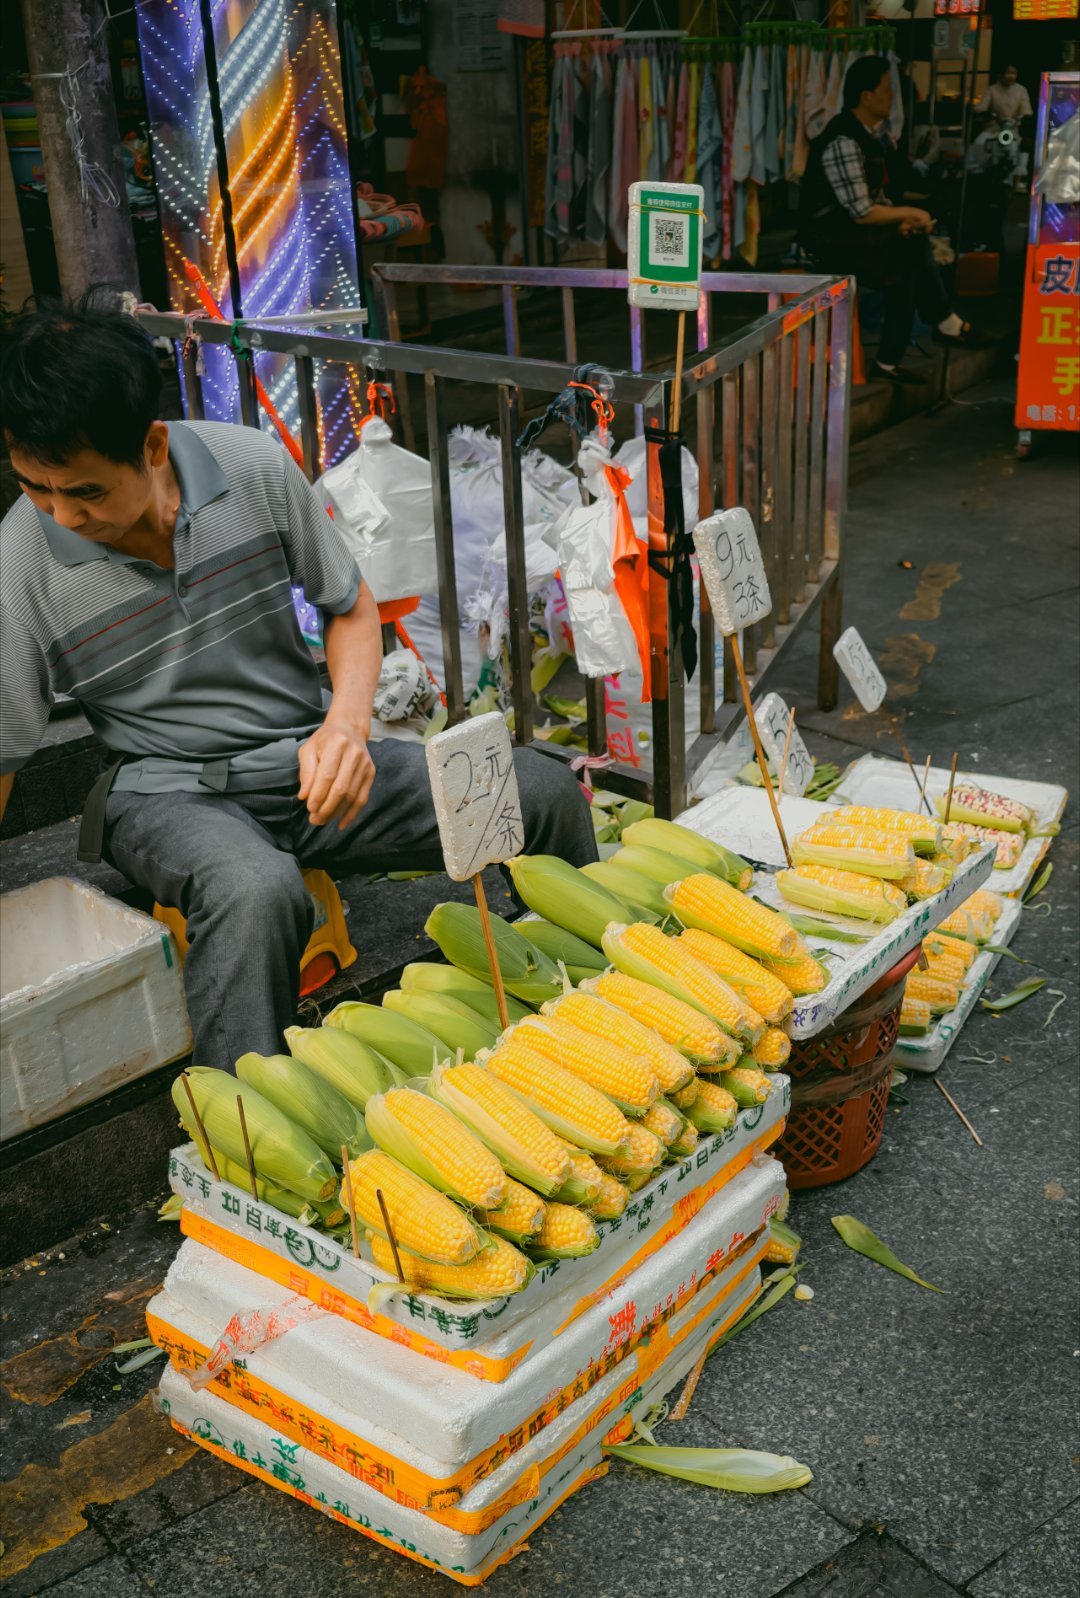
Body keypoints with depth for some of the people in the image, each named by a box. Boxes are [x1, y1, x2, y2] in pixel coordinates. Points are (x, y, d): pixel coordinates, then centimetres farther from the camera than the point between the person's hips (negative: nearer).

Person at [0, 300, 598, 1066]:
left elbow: (352, 607, 6)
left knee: (548, 793, -13)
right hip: (170, 792, -2)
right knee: (256, 891, -41)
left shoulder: (256, 469, -10)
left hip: (308, 758, 3)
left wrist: (347, 723, -14)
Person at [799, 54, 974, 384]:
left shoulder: (867, 135, 10)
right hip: (832, 239, -9)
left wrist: (901, 220, -3)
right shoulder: (844, 142, -21)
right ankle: (943, 322, 4)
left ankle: (889, 362, -2)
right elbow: (862, 213, -23)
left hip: (854, 232, 9)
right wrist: (909, 214, -10)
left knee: (906, 267, -6)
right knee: (915, 246, -13)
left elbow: (875, 198, 16)